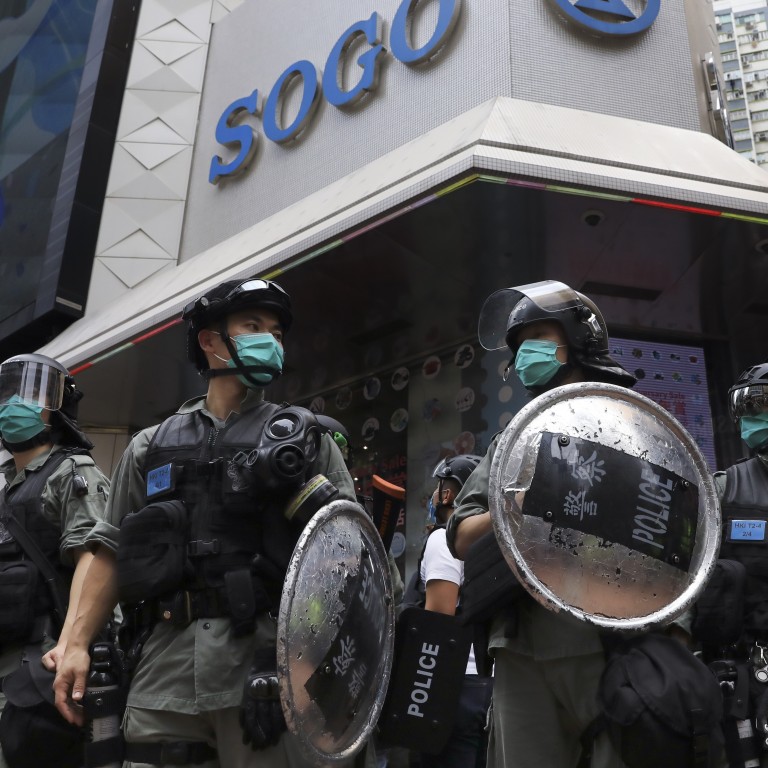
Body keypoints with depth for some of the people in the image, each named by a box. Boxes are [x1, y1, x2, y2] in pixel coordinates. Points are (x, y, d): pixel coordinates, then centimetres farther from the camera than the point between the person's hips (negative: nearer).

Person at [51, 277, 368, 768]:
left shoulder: (306, 437, 11)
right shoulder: (151, 447, 16)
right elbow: (115, 552, 16)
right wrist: (78, 643, 9)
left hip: (263, 653, -2)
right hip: (167, 657, 2)